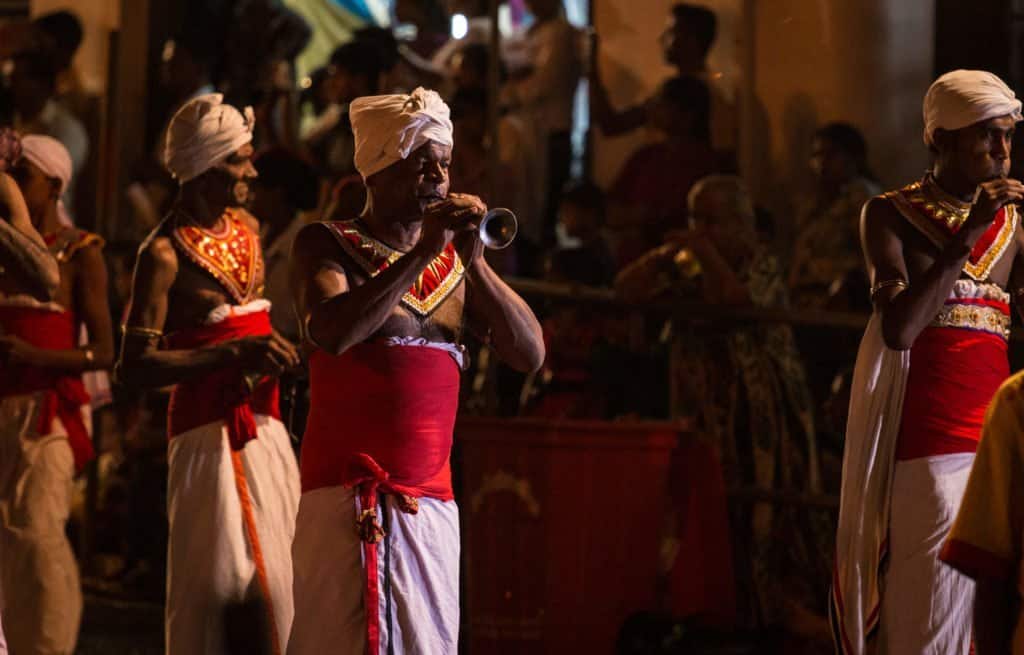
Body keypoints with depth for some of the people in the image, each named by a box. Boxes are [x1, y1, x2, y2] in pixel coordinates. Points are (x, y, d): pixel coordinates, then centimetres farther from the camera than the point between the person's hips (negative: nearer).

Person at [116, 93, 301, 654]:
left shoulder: (247, 229, 12)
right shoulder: (165, 253, -10)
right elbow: (134, 366, -16)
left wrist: (274, 354, 12)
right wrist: (232, 355, -22)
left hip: (263, 425, 7)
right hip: (208, 430, -7)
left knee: (274, 579, 4)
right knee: (215, 577, -7)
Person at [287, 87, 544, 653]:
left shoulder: (454, 261, 17)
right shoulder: (328, 245, 4)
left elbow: (529, 354, 8)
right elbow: (331, 332, -17)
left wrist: (474, 262, -3)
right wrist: (423, 254, -15)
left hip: (433, 501, 5)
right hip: (349, 495, -4)